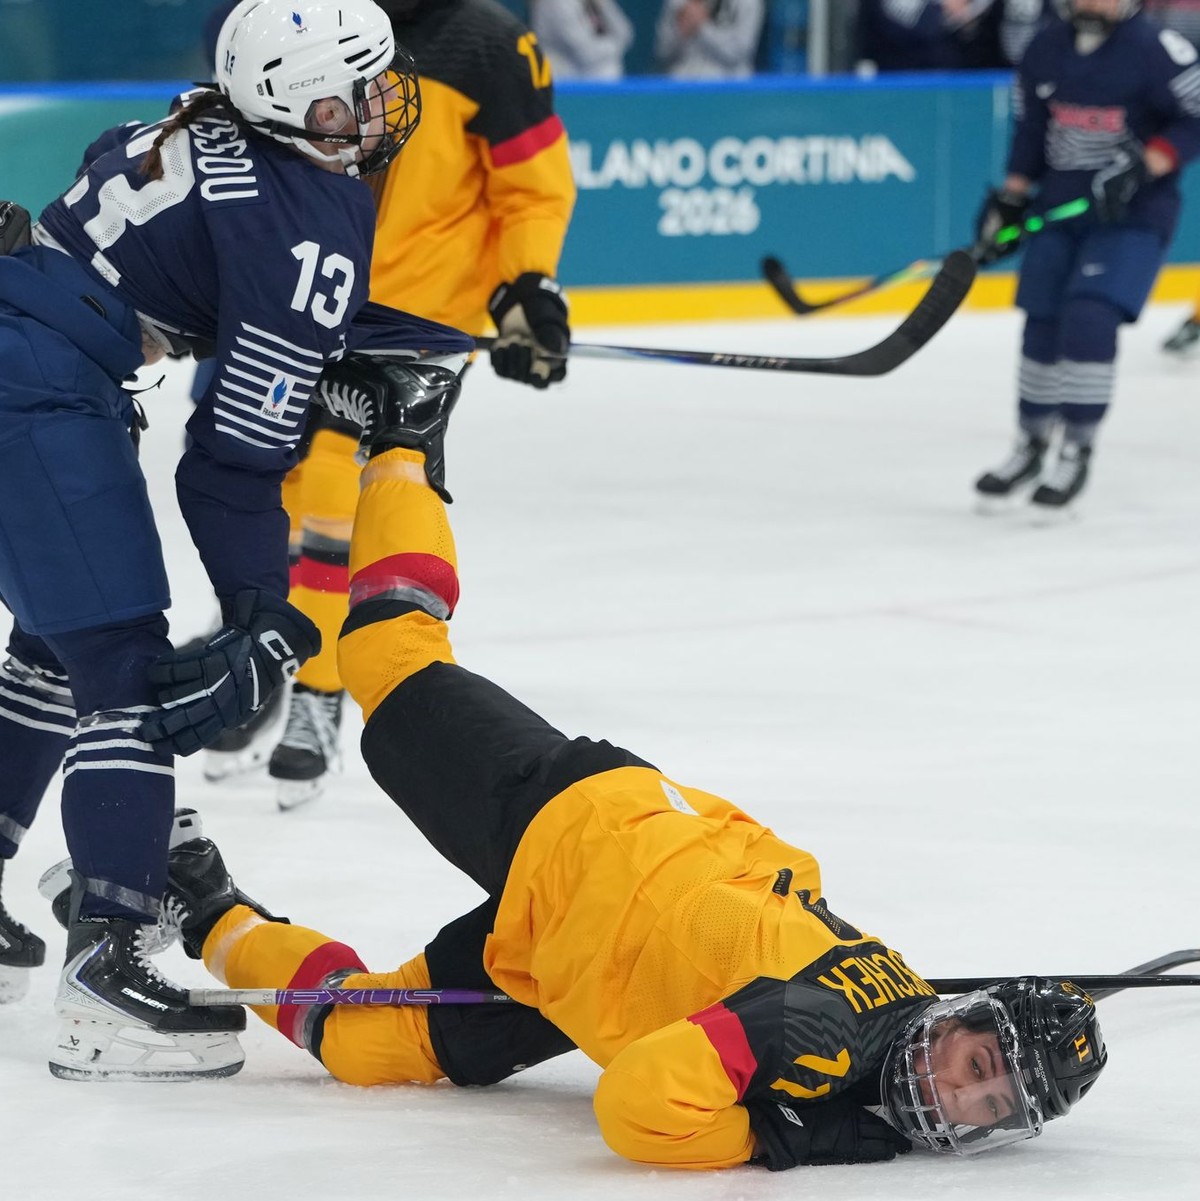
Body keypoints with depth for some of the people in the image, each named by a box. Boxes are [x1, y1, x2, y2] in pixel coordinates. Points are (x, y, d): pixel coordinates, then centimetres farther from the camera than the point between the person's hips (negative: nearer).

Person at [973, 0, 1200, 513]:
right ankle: (1031, 448, 24)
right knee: (1042, 328, 6)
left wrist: (1143, 166, -23)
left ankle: (1076, 455, -4)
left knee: (1089, 321, -18)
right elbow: (1030, 128, 16)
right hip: (1059, 208, 5)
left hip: (1132, 216, -5)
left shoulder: (1156, 49, -13)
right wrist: (1010, 200, 10)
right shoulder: (1046, 49, 5)